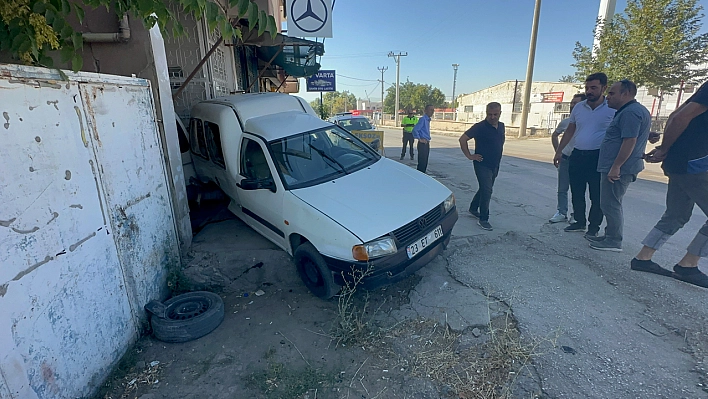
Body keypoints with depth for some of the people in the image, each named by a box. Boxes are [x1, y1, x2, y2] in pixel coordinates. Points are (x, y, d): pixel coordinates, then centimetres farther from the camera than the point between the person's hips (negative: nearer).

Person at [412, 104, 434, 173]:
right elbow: (415, 130, -23)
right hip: (422, 144, -9)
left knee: (425, 163, 13)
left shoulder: (428, 120, 14)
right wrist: (419, 139, -17)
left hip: (427, 144, 9)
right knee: (421, 163, -7)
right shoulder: (423, 119, -14)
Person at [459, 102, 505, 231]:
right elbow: (462, 139, -14)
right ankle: (483, 219, -2)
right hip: (483, 165, -7)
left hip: (495, 165, 7)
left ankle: (473, 208, 38)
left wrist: (497, 160, 15)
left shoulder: (501, 126, 7)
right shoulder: (480, 127, -15)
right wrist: (469, 156, -13)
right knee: (486, 190, -11)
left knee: (485, 189, 18)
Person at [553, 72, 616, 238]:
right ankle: (580, 222, 26)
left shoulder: (613, 109, -6)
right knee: (576, 193, 12)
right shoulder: (578, 107, 7)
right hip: (577, 156, 5)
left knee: (596, 195, 4)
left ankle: (593, 227, 15)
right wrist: (559, 151, 11)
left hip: (598, 157, -4)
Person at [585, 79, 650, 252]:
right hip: (616, 167, 11)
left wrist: (615, 167, -25)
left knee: (610, 204, -5)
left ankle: (614, 242, 3)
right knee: (610, 204, 17)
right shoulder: (634, 110, 20)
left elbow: (630, 141, -23)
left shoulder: (630, 112, -16)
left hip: (618, 169, -11)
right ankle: (610, 236, 26)